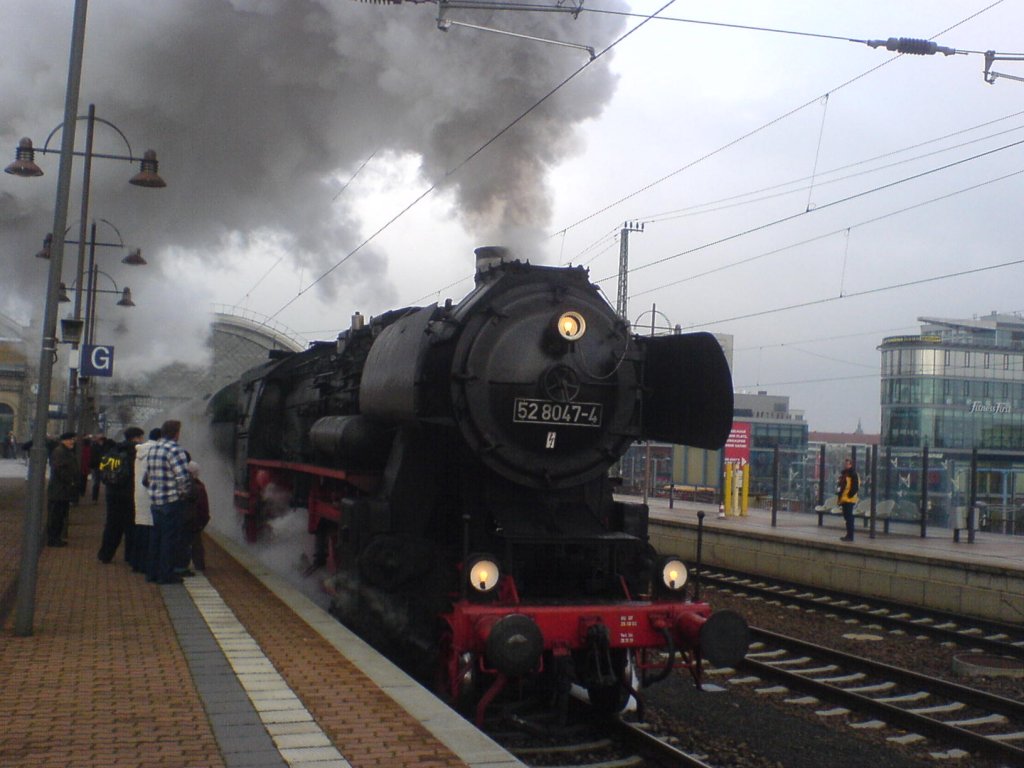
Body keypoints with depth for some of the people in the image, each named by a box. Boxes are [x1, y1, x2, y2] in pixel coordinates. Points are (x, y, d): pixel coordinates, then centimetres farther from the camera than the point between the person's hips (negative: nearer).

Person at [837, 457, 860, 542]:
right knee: (847, 517, 13)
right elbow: (840, 484, 26)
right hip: (844, 499, 9)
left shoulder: (853, 474, -11)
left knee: (849, 518, -8)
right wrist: (838, 491, 12)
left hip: (849, 500, -9)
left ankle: (850, 536, -5)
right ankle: (849, 535, 19)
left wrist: (849, 495, -16)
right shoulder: (844, 473, 16)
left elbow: (856, 487, -17)